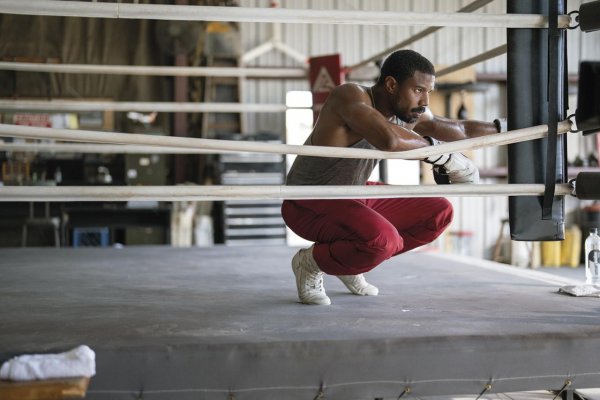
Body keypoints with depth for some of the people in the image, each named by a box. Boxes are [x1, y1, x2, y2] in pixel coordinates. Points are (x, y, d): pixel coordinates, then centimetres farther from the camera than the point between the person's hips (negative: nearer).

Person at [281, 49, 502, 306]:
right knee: (384, 239, -35)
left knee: (439, 213, 8)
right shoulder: (350, 96, -26)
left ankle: (349, 262, 14)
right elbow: (388, 140, -44)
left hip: (353, 197, 9)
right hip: (308, 206, -9)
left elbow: (460, 129, 15)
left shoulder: (409, 113, -1)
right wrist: (431, 147, -28)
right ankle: (310, 263, -5)